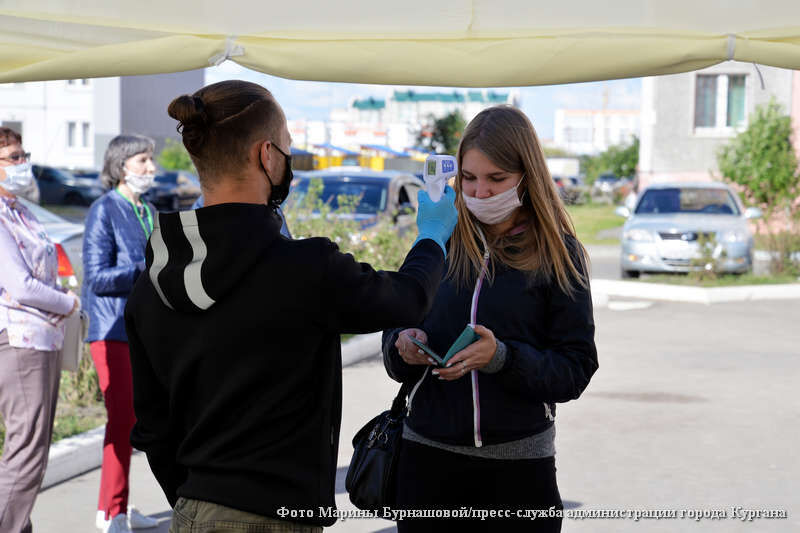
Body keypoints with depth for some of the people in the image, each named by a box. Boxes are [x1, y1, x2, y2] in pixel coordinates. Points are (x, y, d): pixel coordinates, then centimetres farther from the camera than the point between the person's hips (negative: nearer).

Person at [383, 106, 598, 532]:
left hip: (519, 465, -2)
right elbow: (394, 336, 9)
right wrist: (405, 346, -14)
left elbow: (576, 370, -7)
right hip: (428, 455, 3)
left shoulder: (557, 254, -4)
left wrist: (502, 358, -22)